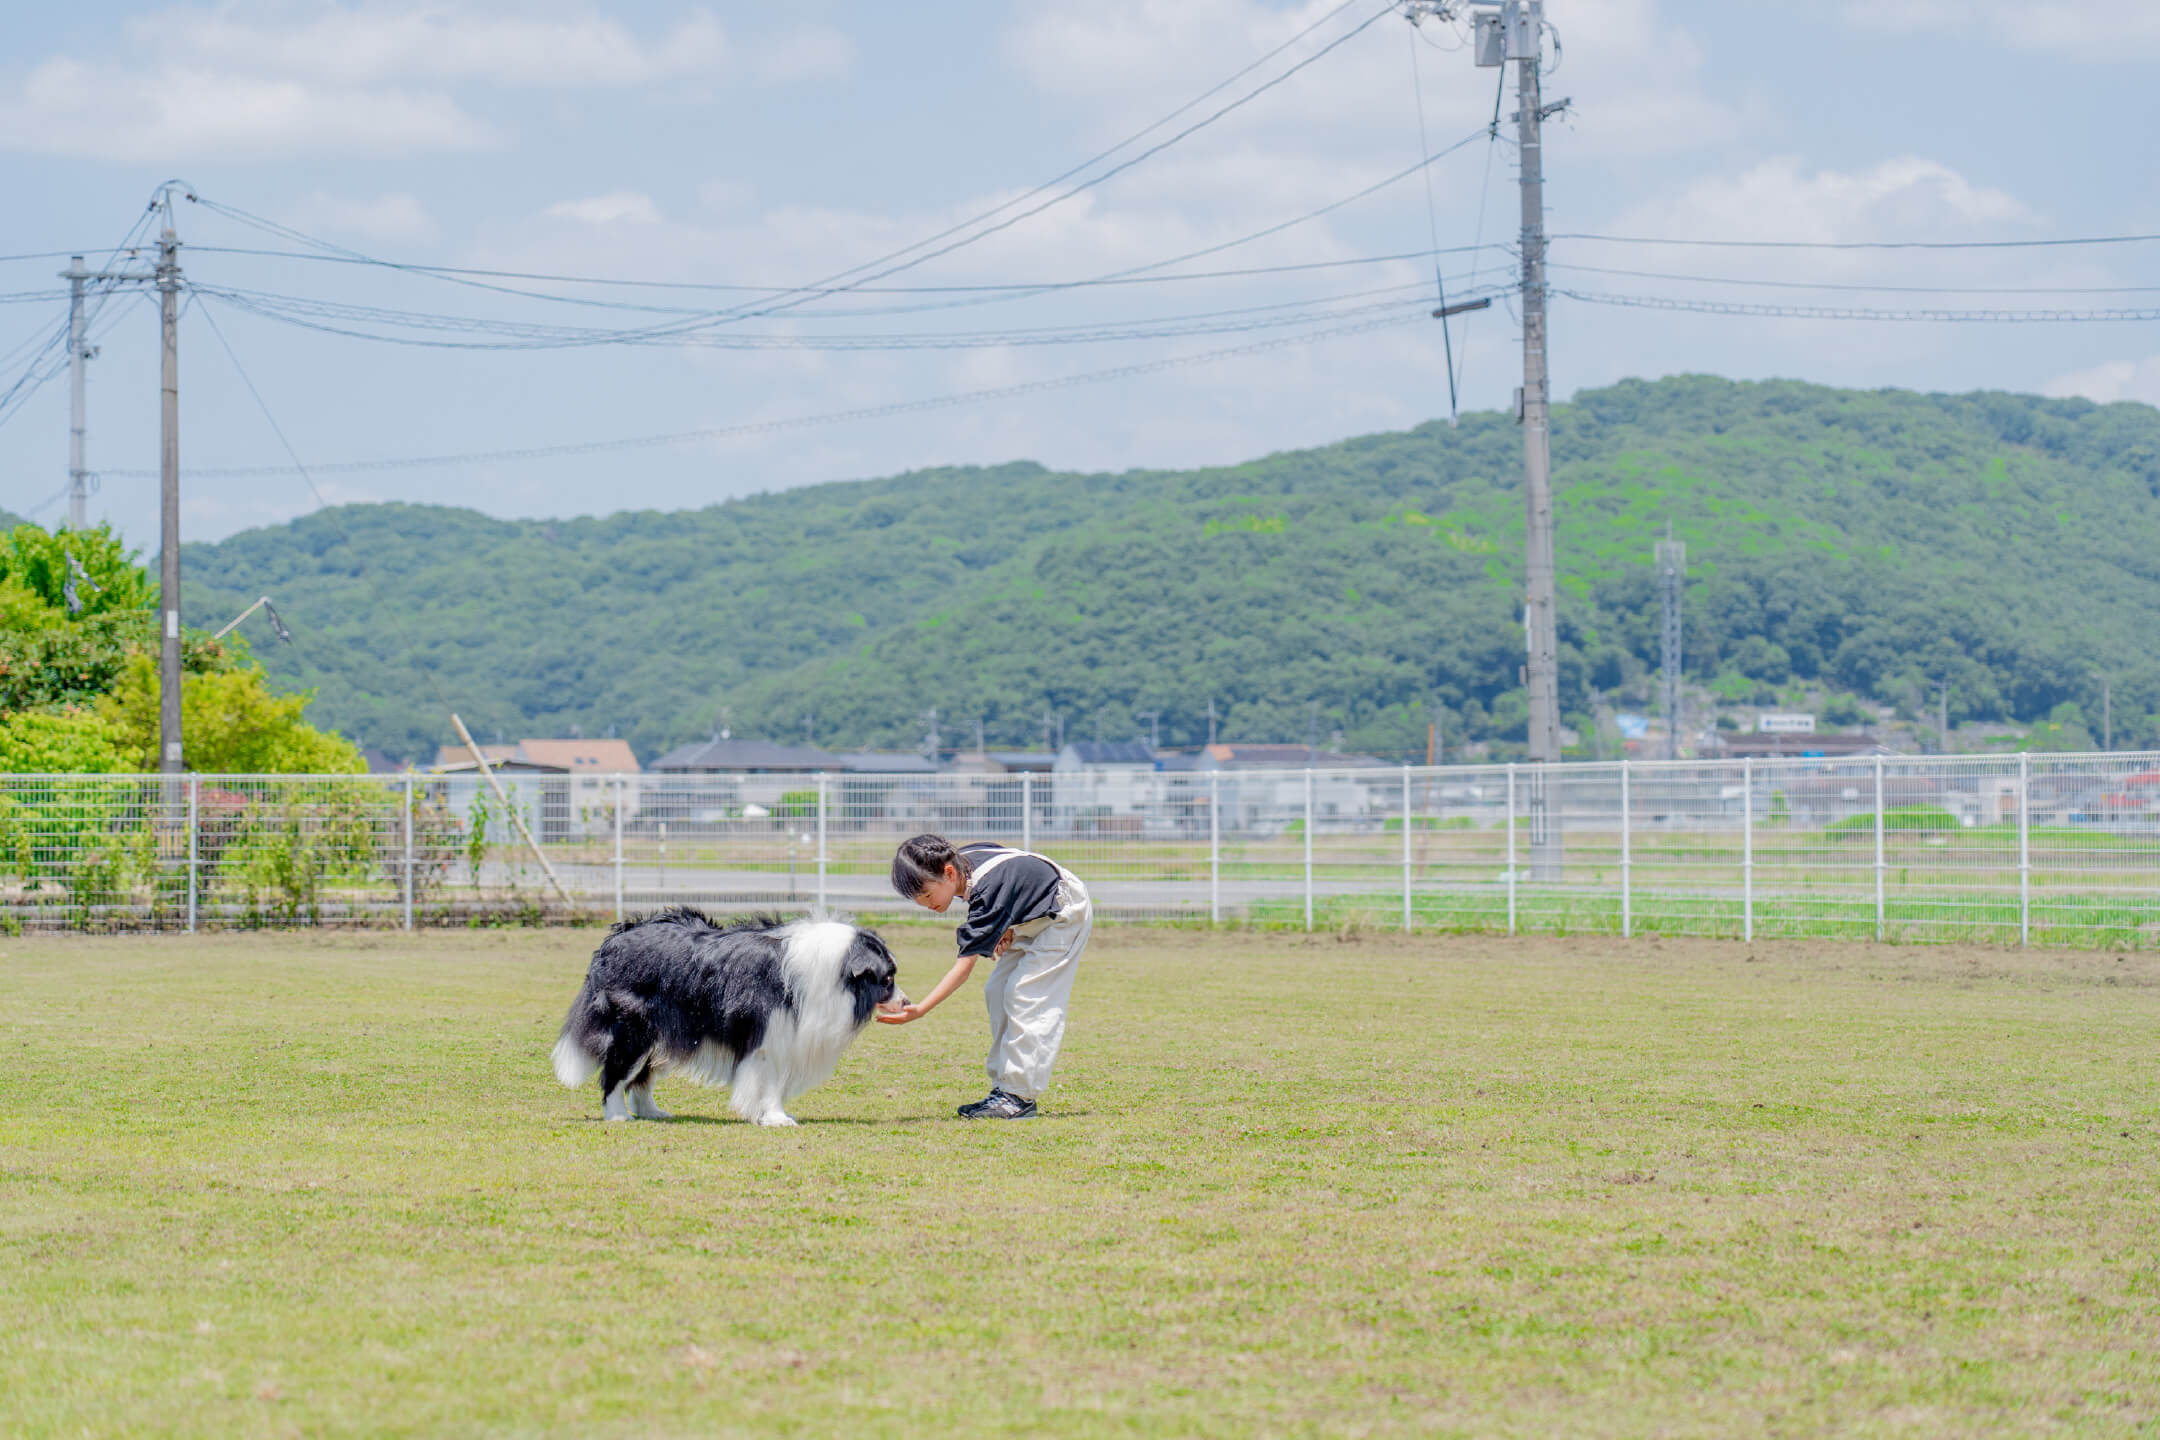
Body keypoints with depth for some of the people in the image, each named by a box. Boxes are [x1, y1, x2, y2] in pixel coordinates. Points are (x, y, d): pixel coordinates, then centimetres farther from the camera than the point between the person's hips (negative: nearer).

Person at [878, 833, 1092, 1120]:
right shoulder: (961, 861, -11)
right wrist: (1005, 930, -6)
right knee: (997, 991, 3)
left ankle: (1020, 1097, -16)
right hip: (1033, 920, 10)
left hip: (1065, 914, -10)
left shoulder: (987, 892, -35)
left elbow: (964, 966, -38)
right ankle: (1004, 1089, 5)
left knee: (1026, 995, -18)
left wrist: (920, 1009, -45)